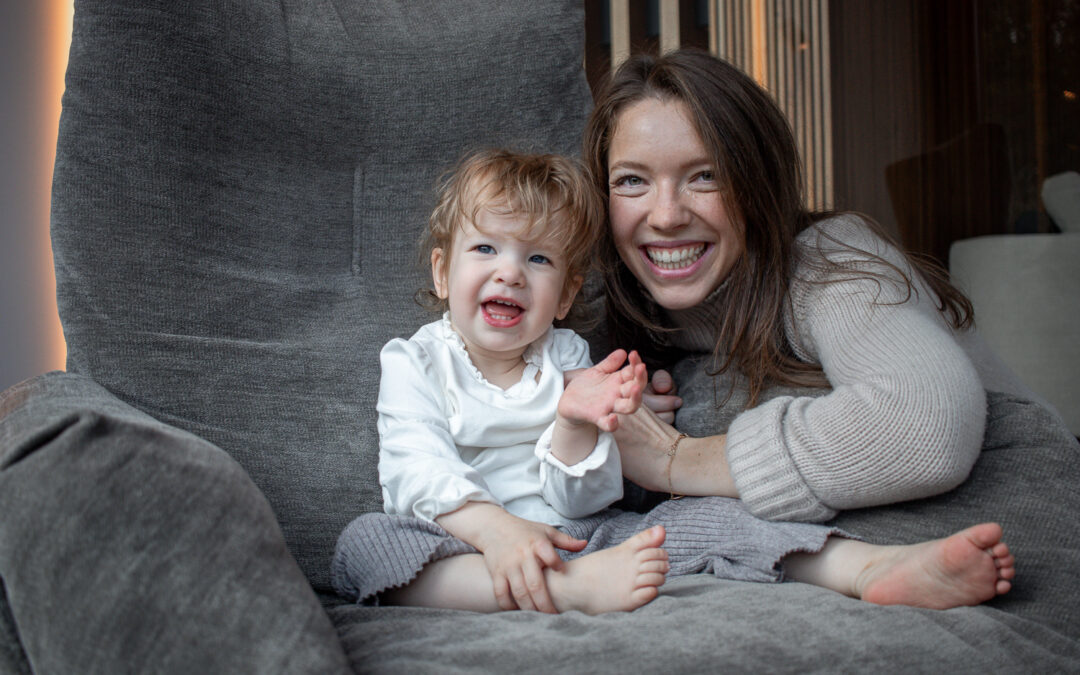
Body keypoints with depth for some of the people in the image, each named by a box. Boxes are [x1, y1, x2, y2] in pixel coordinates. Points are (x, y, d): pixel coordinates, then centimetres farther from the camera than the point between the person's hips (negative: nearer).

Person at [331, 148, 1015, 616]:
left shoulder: (569, 360, 9)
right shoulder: (415, 361, 3)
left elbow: (581, 501, -1)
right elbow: (416, 472, -14)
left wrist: (574, 425, -22)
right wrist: (493, 527, -33)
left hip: (572, 533, 3)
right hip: (461, 548, -3)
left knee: (701, 515, -17)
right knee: (365, 542, -33)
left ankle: (878, 567, -29)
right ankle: (571, 589, -47)